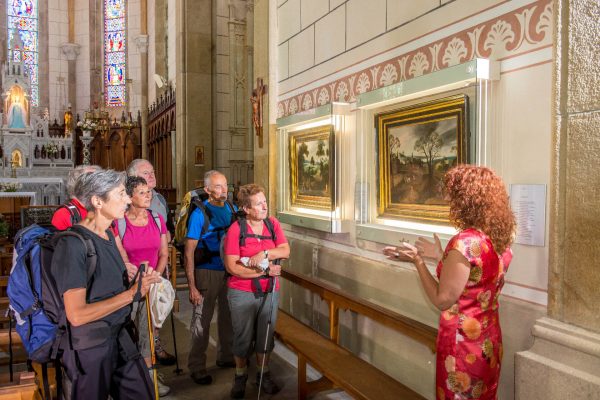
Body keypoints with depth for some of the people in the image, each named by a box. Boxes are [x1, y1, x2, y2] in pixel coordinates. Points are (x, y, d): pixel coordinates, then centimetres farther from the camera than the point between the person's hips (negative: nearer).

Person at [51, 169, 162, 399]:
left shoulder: (108, 236, 6)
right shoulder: (73, 244, -21)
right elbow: (77, 315, -25)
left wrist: (143, 281, -4)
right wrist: (132, 293, -20)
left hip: (120, 337, 8)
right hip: (90, 346, -7)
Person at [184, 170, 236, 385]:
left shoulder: (231, 209, 4)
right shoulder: (199, 214, -12)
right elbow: (189, 252, -12)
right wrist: (192, 286, -15)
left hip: (230, 271, 5)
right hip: (207, 272, -5)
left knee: (228, 317, 17)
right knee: (202, 321, 4)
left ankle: (226, 357, 37)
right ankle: (197, 367, 21)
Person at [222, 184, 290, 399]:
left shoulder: (272, 224, 0)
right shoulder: (236, 229, -15)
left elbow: (285, 250, -5)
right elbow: (232, 267, -18)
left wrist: (265, 254, -22)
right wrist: (265, 271, -18)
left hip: (270, 291, 4)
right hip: (242, 293, -3)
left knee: (265, 335, 16)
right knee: (243, 337, 12)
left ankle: (264, 374, 37)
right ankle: (240, 376, 35)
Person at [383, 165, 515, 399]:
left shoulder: (464, 241, -24)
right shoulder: (501, 239, 1)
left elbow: (443, 300, -20)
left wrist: (417, 260, -12)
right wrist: (441, 257, 10)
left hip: (463, 344, -8)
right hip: (489, 341, 8)